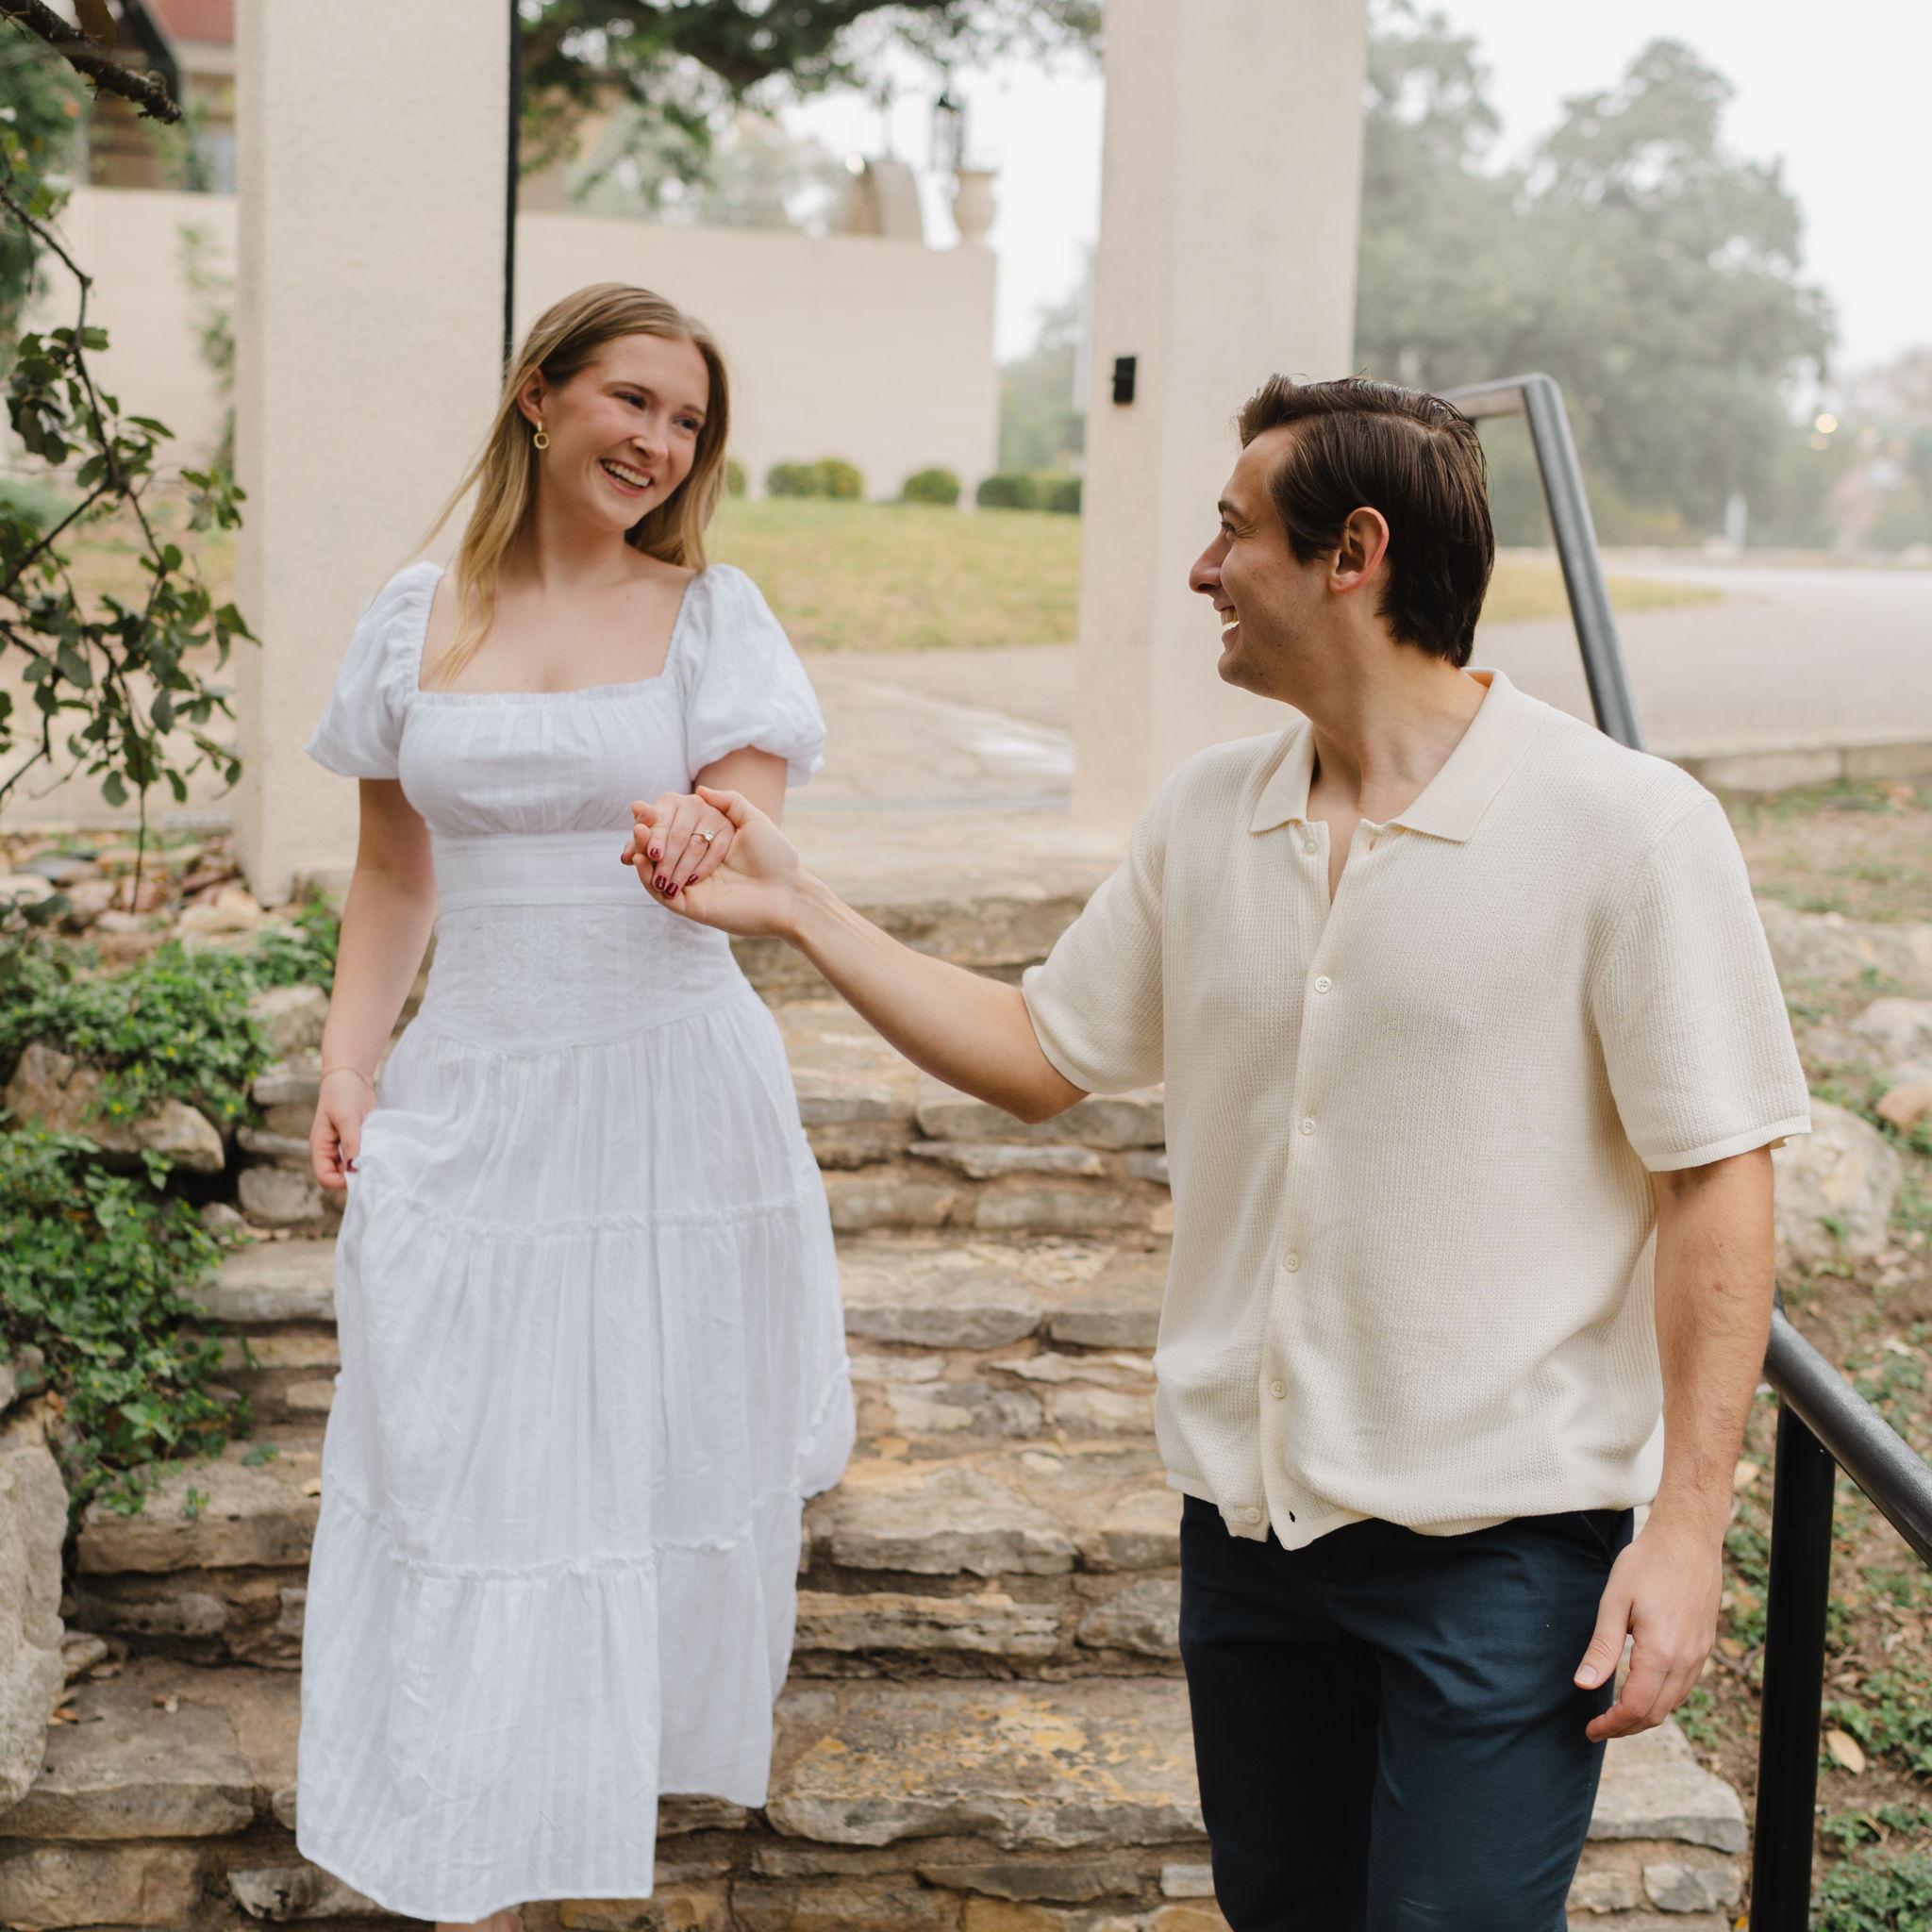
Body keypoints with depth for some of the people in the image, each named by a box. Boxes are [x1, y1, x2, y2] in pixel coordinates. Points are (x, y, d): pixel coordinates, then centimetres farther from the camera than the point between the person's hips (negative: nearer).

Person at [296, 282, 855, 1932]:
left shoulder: (711, 612, 1)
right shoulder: (415, 620, 6)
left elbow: (752, 840, -10)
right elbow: (395, 873, 12)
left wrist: (714, 852, -34)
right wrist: (348, 1060, 1)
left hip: (672, 1084, -1)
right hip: (475, 1100, 2)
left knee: (660, 1448, 9)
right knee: (467, 1464, 2)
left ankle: (653, 1755, 35)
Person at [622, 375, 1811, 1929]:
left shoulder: (1627, 827, -13)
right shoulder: (1206, 821, 5)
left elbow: (1719, 1177, -12)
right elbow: (1041, 1057, 14)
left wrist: (1690, 1524, -15)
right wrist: (799, 907, 8)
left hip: (1501, 1537, -6)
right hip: (1250, 1505, 6)